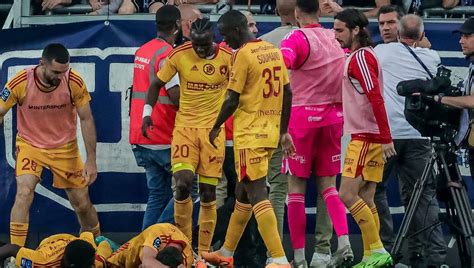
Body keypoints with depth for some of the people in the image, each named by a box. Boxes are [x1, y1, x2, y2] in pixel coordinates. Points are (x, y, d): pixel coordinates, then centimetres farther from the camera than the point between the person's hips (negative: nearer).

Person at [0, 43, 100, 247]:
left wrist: (91, 160, -12)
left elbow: (86, 120, -10)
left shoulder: (74, 82, -20)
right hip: (30, 144, -1)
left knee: (82, 204, 7)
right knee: (24, 192, -24)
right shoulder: (21, 83, -24)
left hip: (65, 147, 1)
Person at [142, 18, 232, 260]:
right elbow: (156, 84, 5)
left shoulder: (228, 58, -7)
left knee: (208, 192, 1)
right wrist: (147, 113, -5)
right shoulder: (179, 55, -7)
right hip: (184, 126, 0)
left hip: (213, 129, 0)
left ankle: (204, 252, 10)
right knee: (183, 183, -17)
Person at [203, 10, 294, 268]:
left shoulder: (243, 54, -13)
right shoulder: (274, 51, 10)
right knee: (243, 191, 19)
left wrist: (216, 127, 1)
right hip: (271, 131, 9)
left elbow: (232, 100, -14)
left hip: (249, 134, -9)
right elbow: (287, 94, 13)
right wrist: (283, 131, 20)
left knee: (257, 194, -10)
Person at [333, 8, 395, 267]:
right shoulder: (361, 55, 17)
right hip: (366, 136, 10)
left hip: (366, 137, -10)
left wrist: (386, 137, -25)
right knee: (364, 199, 9)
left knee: (347, 195, -11)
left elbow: (376, 97, -21)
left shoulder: (361, 57, -13)